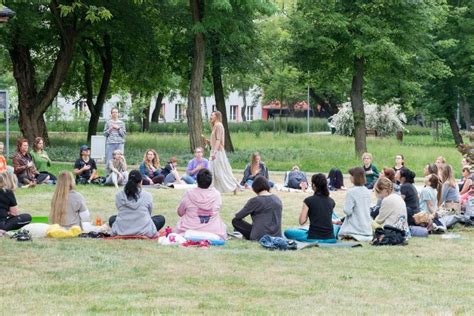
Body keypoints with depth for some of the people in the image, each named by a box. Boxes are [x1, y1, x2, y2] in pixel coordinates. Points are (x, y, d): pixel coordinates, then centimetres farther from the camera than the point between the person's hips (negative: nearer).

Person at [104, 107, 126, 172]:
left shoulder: (121, 123, 11)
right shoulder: (108, 122, 9)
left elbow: (124, 134, 6)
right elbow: (105, 133, 8)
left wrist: (118, 128, -6)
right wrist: (110, 129, -7)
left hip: (120, 143, 1)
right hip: (110, 143, -1)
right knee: (109, 159, -4)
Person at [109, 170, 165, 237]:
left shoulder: (119, 195, 0)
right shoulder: (147, 195, -3)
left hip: (122, 231, 1)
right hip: (144, 231, -1)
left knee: (112, 219, 35)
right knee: (161, 218, 26)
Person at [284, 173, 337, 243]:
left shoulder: (308, 201, -8)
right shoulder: (331, 201, 5)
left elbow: (302, 221, -7)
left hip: (314, 238, -5)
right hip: (330, 239, 5)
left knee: (288, 232, 14)